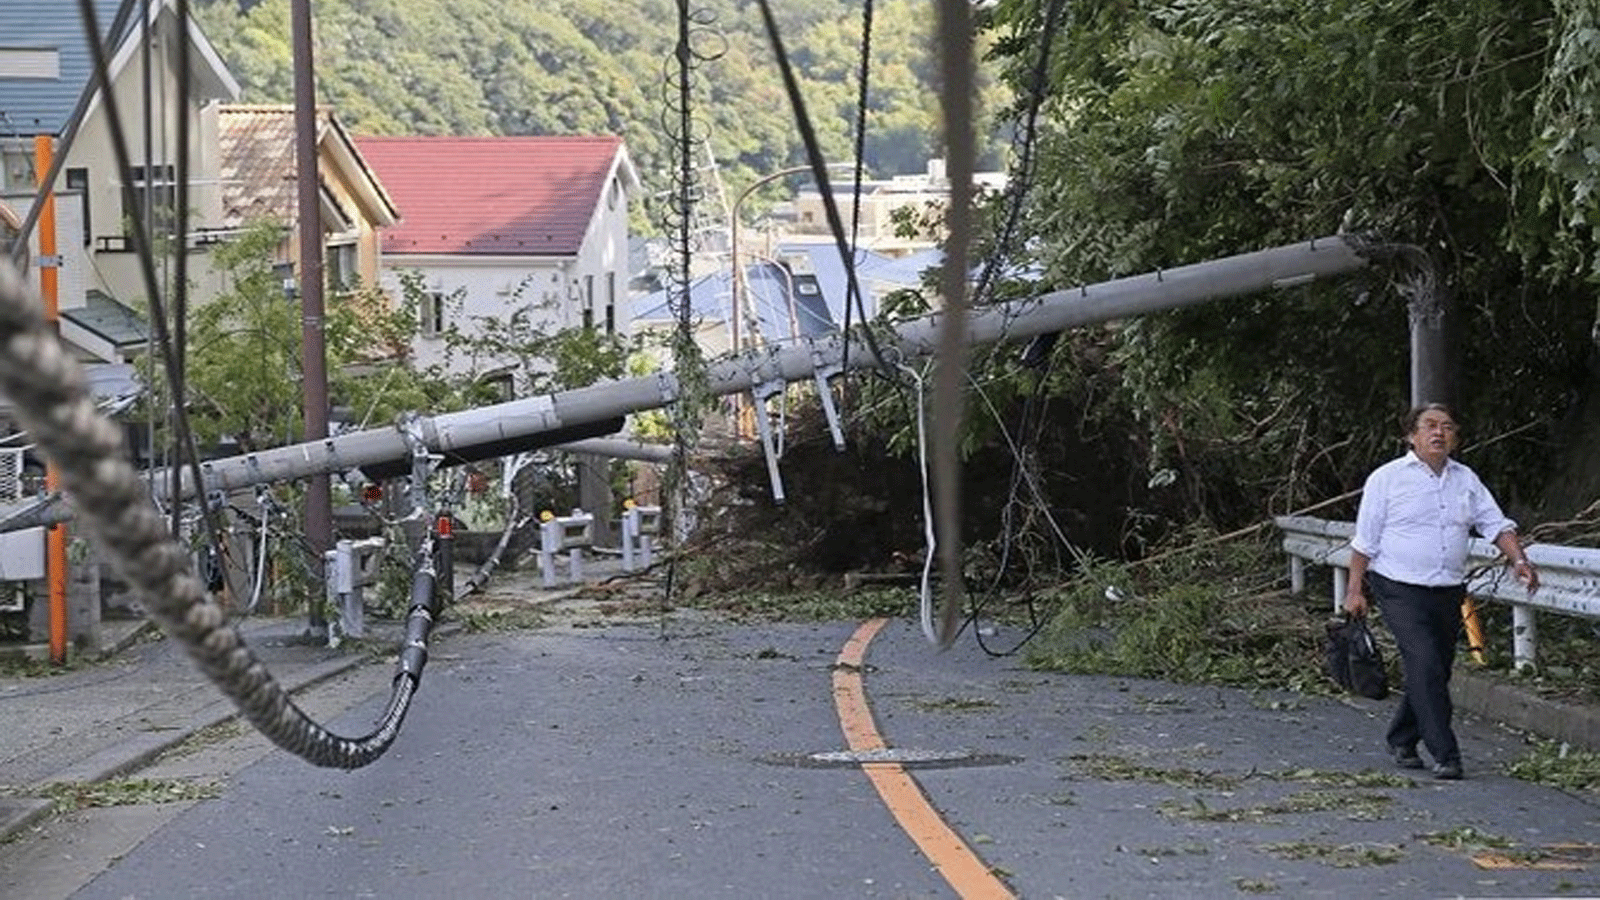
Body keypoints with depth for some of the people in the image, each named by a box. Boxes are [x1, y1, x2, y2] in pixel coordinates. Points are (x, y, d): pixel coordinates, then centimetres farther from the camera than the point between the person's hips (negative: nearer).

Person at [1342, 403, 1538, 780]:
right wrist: (1355, 590, -4)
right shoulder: (1388, 478, -3)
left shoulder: (1466, 480, 11)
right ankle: (1445, 755, -15)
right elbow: (1365, 540, -1)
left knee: (1433, 672, 9)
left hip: (1449, 593, 5)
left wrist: (1518, 560, -8)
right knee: (1425, 668, -16)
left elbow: (1495, 523, 9)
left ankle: (1402, 741, 28)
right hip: (1402, 591, -5)